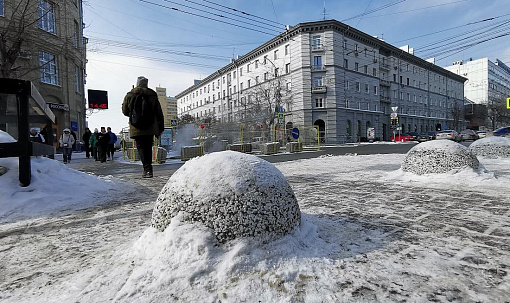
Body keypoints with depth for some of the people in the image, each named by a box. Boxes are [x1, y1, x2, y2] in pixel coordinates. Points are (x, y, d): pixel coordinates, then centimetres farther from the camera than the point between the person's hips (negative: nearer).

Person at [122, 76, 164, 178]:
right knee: (148, 148, 11)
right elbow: (159, 113, 7)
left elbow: (125, 111, 10)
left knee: (141, 148, -2)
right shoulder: (153, 95, 8)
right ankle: (148, 169, 14)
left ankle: (147, 170, -12)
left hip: (137, 128, -2)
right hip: (150, 127, 2)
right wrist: (161, 128, 12)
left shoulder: (129, 95, 4)